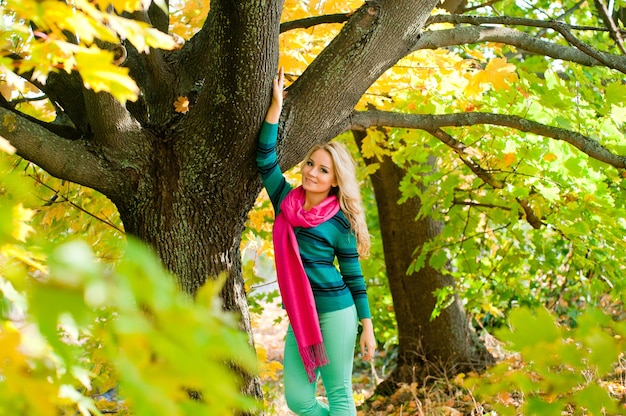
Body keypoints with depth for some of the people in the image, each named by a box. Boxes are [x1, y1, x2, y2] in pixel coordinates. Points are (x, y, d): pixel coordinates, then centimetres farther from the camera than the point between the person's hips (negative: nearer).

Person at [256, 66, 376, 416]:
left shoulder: (339, 220, -3)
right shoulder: (286, 201, 7)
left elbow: (353, 274, 1)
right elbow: (265, 158, 0)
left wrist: (367, 327, 0)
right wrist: (276, 105, -4)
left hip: (336, 311, -5)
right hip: (299, 315, 5)